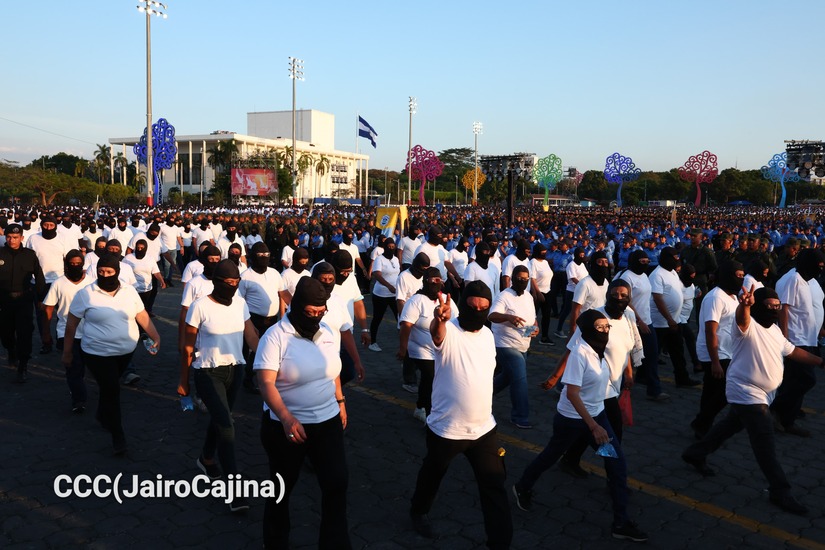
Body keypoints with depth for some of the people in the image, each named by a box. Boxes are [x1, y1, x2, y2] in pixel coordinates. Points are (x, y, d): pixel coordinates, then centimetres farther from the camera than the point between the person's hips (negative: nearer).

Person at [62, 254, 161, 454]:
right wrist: (67, 351, 0)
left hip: (126, 351, 4)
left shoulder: (129, 291, -2)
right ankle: (117, 435, 8)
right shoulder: (85, 294, -12)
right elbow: (72, 323, -4)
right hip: (98, 353, -4)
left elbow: (142, 315, 4)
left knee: (110, 386, 22)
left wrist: (155, 336, -3)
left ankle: (102, 415, 49)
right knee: (111, 390, -5)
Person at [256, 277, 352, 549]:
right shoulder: (275, 337, -16)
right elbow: (266, 383, -23)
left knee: (337, 482, 1)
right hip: (287, 426, -4)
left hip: (328, 422, 5)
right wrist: (286, 418, -34)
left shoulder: (326, 333, 4)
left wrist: (340, 402, 18)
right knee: (282, 488, 13)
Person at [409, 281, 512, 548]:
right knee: (432, 475, 21)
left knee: (494, 486, 6)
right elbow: (436, 332, -44)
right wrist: (439, 319, -68)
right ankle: (419, 511, 49)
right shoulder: (448, 332, -18)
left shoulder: (487, 333, 3)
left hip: (484, 427, 4)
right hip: (446, 428, -4)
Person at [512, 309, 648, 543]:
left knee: (617, 464, 1)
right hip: (571, 419, -7)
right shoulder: (580, 352, -26)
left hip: (596, 414, 7)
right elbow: (572, 393, -28)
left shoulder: (600, 349, -2)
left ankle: (621, 523, 12)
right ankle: (522, 488, 42)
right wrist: (594, 427, -29)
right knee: (551, 456, 14)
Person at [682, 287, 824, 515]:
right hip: (746, 393, -10)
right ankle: (780, 491, 3)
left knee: (730, 426, 22)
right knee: (765, 443, -7)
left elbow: (793, 351, 21)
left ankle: (696, 454, 37)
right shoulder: (748, 326, -18)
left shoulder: (775, 330, 12)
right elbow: (742, 316, -42)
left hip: (760, 394, 10)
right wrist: (744, 304, -66)